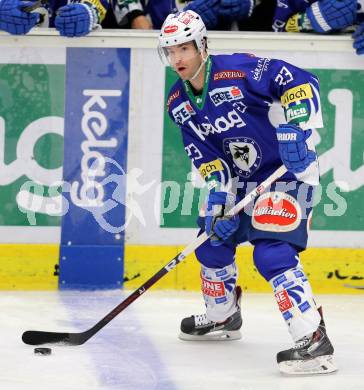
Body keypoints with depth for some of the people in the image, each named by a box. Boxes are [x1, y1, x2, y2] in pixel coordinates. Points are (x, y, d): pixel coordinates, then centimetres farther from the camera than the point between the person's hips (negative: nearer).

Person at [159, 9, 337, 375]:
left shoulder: (239, 70, -24)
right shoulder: (178, 103, 0)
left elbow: (301, 82, -27)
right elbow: (205, 154, -1)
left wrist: (297, 129, -36)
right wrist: (218, 194, -14)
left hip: (288, 169, -9)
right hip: (242, 177, 9)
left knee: (271, 253, -23)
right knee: (212, 238, 15)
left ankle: (313, 340, -25)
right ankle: (222, 317, 41)